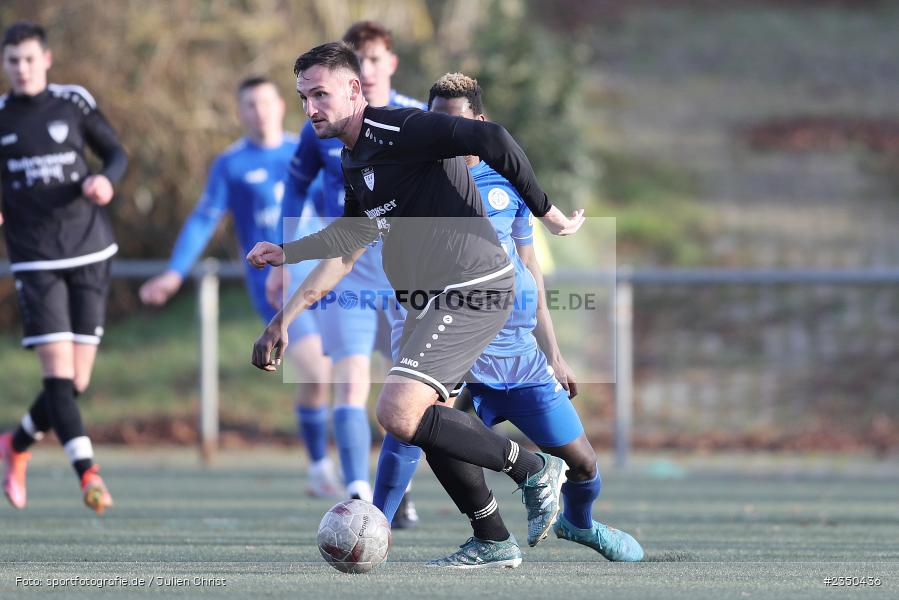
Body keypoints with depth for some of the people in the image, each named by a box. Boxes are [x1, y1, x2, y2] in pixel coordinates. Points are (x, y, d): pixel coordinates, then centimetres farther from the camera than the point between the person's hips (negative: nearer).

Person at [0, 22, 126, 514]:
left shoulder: (74, 103, 3)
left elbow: (116, 153, 12)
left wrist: (106, 180, -10)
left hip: (89, 252, 1)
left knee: (77, 381, 1)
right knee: (57, 369, -16)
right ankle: (88, 473, -18)